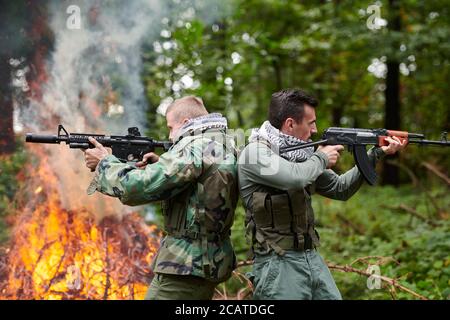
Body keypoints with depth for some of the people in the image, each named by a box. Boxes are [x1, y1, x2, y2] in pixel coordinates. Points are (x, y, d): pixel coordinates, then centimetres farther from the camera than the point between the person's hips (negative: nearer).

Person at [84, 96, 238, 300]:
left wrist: (104, 162, -3)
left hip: (186, 266, -9)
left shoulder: (195, 146, -16)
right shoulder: (227, 145, 11)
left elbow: (136, 187, -19)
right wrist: (161, 165, 9)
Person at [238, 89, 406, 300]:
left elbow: (341, 189, 19)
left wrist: (376, 153, 13)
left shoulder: (300, 154, 11)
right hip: (278, 265, -7)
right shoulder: (255, 152, -12)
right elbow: (295, 177, -29)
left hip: (313, 259, 8)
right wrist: (321, 158, -8)